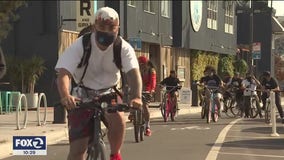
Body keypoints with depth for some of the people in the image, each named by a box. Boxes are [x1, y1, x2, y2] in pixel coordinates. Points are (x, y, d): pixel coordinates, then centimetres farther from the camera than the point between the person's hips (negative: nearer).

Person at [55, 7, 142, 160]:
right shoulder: (79, 46, -20)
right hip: (82, 97, -1)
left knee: (118, 119, -32)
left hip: (108, 93, 1)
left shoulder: (124, 48, -15)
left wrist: (136, 97, -49)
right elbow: (64, 73, -30)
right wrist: (65, 96, -51)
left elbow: (133, 72, -28)